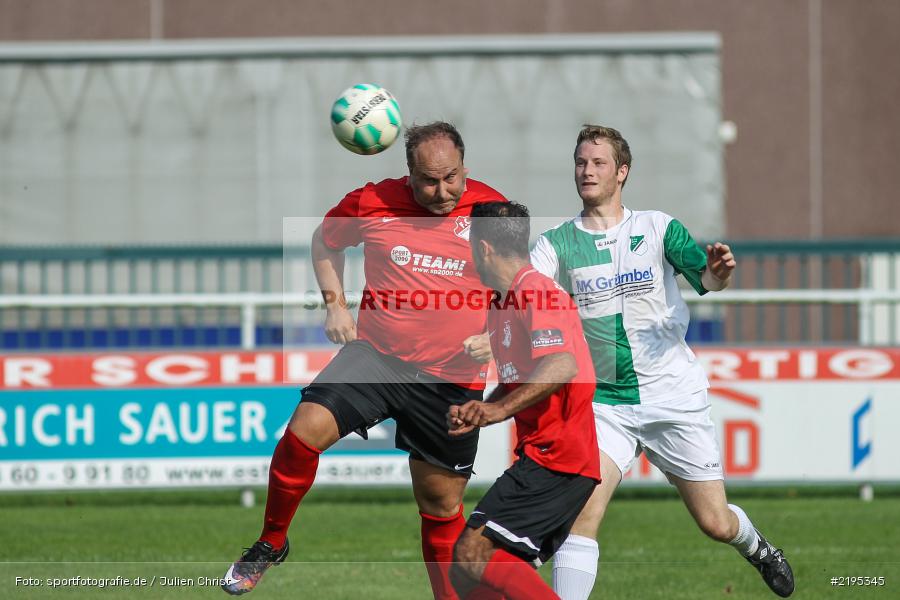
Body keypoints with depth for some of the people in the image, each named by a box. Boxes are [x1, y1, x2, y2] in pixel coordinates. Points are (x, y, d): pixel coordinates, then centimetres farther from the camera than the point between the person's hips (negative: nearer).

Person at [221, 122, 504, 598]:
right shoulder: (373, 203, -4)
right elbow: (325, 241, 17)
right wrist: (335, 304, 6)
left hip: (452, 380, 0)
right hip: (376, 353, 0)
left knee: (441, 505, 6)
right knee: (305, 430, -21)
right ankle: (271, 542, 1)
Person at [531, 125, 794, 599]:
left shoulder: (657, 228, 0)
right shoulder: (557, 244, 0)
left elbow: (706, 277, -13)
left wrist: (717, 271, -38)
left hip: (673, 397, 0)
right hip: (604, 404, 0)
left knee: (717, 524, 7)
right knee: (583, 510, -22)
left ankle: (756, 548, 41)